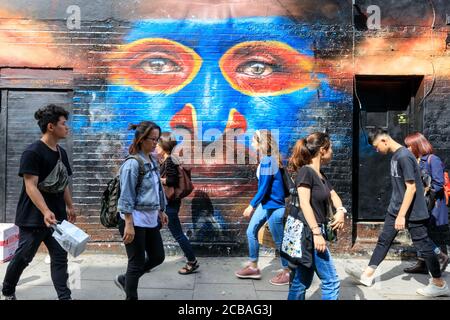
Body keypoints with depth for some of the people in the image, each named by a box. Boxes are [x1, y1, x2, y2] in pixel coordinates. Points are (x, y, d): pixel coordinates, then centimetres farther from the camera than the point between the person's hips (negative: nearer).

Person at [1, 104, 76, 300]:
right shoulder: (32, 152, -16)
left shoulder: (61, 152, 8)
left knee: (60, 258, 5)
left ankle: (64, 297, 10)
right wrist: (46, 212, -32)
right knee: (23, 257, 11)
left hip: (57, 216, 7)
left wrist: (69, 207, 18)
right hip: (33, 217, -6)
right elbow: (31, 187, -22)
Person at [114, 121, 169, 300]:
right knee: (137, 262, 4)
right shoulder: (132, 163, -17)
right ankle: (131, 297, 26)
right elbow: (126, 197, -18)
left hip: (151, 218, 9)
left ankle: (124, 280, 36)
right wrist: (129, 225, -20)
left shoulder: (153, 162, 8)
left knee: (158, 257, 16)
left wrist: (161, 211, 20)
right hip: (135, 219, -8)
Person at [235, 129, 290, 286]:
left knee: (278, 239, 5)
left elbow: (264, 187, -21)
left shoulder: (267, 161, -21)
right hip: (266, 203, 10)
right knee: (251, 231, 13)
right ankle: (253, 267, 26)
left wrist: (251, 205, -15)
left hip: (273, 205, -10)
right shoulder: (267, 159, 7)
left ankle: (287, 272, 22)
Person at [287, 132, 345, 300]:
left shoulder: (321, 175, 15)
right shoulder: (305, 171, -13)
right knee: (331, 281, 0)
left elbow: (333, 195, 22)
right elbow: (304, 204, -20)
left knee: (301, 283, 14)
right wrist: (317, 233, -22)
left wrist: (341, 210, 1)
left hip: (314, 233, 9)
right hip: (309, 234, -9)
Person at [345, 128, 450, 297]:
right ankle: (367, 275, 18)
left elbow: (411, 188, -23)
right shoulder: (395, 156, 6)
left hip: (412, 212, -9)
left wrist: (402, 215, -22)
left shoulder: (404, 156, -22)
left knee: (424, 246, 5)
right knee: (383, 240, 10)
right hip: (395, 209, 9)